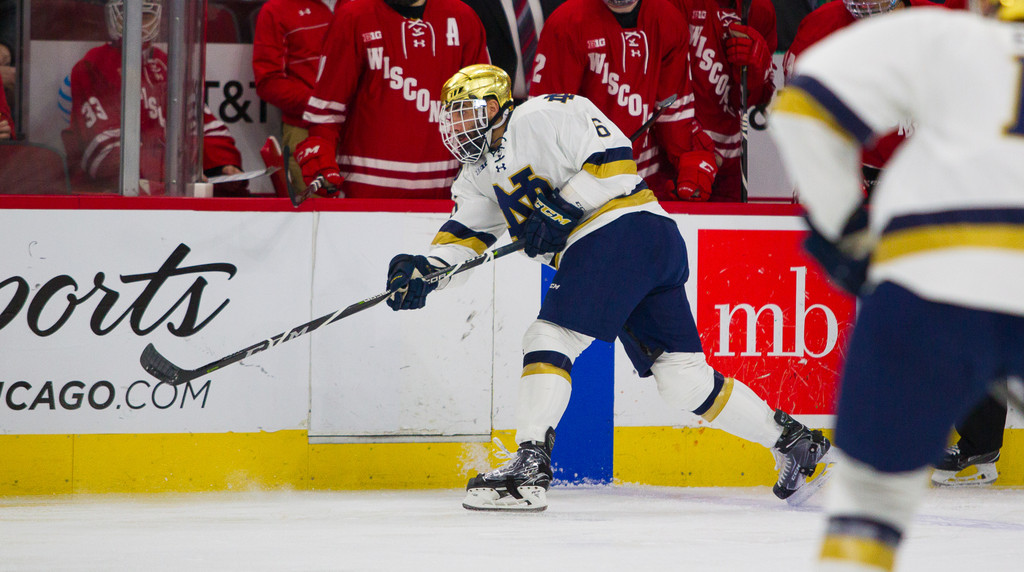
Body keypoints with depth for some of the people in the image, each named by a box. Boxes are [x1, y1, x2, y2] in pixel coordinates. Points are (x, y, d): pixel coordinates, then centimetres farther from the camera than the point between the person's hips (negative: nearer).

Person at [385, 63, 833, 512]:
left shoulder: (541, 115, -5)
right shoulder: (481, 174, 24)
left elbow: (615, 161, -13)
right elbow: (463, 237, 22)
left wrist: (560, 210, -17)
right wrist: (425, 270, 5)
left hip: (625, 226, -9)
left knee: (549, 340, -14)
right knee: (682, 377, 6)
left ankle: (528, 470, -20)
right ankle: (792, 441, 12)